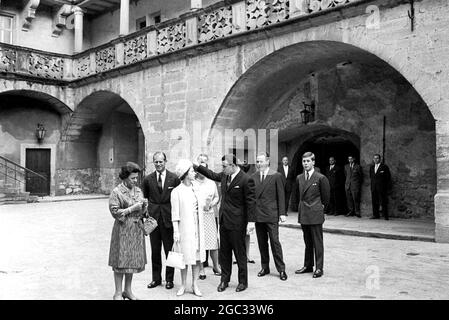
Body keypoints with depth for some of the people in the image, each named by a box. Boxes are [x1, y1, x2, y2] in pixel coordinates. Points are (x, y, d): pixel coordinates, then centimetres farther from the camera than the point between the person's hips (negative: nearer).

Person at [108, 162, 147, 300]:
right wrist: (131, 209, -17)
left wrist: (144, 206, -5)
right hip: (123, 230, -6)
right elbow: (114, 211, -13)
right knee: (120, 261, -2)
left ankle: (128, 290, 22)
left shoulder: (138, 190, 11)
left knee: (133, 260, 10)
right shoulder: (117, 192, -7)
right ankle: (118, 293, 9)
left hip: (137, 230, 6)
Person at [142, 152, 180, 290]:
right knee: (155, 250, 10)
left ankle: (169, 279, 19)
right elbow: (144, 197, 13)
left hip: (168, 218, -2)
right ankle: (156, 278, 23)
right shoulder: (148, 179, 4)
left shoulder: (174, 178, -3)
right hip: (153, 218, 2)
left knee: (169, 250, 6)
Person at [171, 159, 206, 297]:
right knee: (185, 257, 2)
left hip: (198, 228, 5)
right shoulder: (177, 192, -7)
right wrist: (176, 231, -10)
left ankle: (195, 285, 16)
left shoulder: (195, 189, 10)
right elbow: (175, 214, -8)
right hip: (185, 229, -5)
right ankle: (183, 285, 16)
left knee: (197, 256, 6)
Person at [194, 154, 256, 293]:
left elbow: (250, 202, -15)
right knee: (224, 252, 14)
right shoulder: (224, 175, 4)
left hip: (237, 223, -7)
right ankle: (224, 280, 27)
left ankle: (243, 282, 21)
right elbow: (213, 175, 23)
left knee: (240, 252, 6)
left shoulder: (246, 180, -16)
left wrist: (250, 221, -17)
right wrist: (196, 167, 16)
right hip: (224, 220, 7)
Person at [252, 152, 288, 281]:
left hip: (271, 215, -4)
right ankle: (265, 267, 22)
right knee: (262, 243, 10)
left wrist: (282, 213, -7)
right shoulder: (253, 177, 7)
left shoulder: (276, 176, -3)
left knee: (275, 242, -2)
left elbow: (281, 196, -3)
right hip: (257, 215, 4)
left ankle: (281, 269, 8)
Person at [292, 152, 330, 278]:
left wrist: (320, 207, 7)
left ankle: (319, 268, 7)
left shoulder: (321, 178, -8)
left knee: (317, 242, 0)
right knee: (307, 242, 14)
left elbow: (326, 197, 0)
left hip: (315, 214, -5)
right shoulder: (299, 178, 9)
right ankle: (308, 266, 23)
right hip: (303, 215, 5)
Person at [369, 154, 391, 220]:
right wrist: (372, 184, 13)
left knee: (383, 202, -5)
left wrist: (387, 187, -4)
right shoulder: (371, 167, 15)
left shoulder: (384, 167, -2)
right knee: (374, 201, 4)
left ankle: (385, 216, -1)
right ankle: (376, 215, 10)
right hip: (373, 187, 5)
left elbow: (388, 177, -2)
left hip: (381, 187, -5)